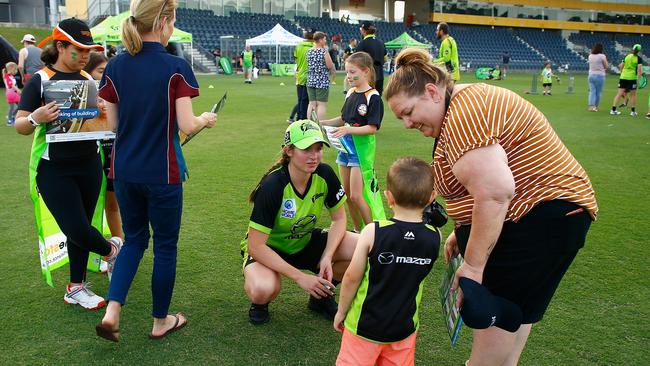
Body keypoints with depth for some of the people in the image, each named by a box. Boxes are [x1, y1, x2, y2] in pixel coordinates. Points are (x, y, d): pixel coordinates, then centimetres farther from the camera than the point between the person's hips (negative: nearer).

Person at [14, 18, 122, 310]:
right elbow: (19, 125, -9)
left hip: (89, 164, 5)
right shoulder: (39, 81, -8)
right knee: (77, 230, -8)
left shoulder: (88, 79, 6)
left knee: (79, 229, 11)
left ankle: (76, 288, 26)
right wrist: (36, 119, -30)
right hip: (53, 168, -4)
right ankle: (112, 248, 23)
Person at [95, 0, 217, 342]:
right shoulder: (176, 67, -14)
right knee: (165, 245, 12)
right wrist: (206, 119, 6)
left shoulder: (115, 66, 1)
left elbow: (113, 121, 5)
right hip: (162, 172, -5)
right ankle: (161, 321, 26)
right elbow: (187, 125, -15)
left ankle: (111, 312, 9)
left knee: (134, 239, 22)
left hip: (124, 170, 5)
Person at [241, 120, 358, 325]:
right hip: (268, 248, -5)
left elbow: (339, 219, -4)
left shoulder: (325, 175, -15)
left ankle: (322, 295, 8)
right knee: (262, 289, -39)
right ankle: (260, 303, 3)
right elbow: (255, 246, -28)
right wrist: (300, 277, -29)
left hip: (306, 242, 5)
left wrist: (327, 257, -21)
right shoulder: (272, 187, -29)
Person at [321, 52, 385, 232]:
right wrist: (322, 123, 8)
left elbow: (372, 128, -18)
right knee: (347, 194, 13)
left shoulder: (373, 97, -14)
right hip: (346, 146, 8)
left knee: (356, 196, -9)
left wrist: (348, 129, -27)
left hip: (362, 149, -8)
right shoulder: (350, 93, 9)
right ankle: (358, 231, 28)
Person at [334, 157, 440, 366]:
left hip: (365, 324, -3)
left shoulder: (373, 232, -20)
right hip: (404, 326, 3)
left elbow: (352, 277, -13)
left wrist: (341, 311, 3)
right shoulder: (434, 237, -12)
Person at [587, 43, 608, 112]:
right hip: (600, 75, -4)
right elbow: (606, 66, -4)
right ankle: (595, 106, 14)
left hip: (591, 75, 4)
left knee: (592, 91, 2)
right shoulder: (602, 56, -11)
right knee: (598, 92, 7)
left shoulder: (590, 56, 3)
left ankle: (591, 106, -14)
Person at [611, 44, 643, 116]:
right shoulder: (639, 58, -5)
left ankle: (613, 110, -2)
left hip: (623, 77, 3)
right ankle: (633, 111, 13)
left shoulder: (627, 56, 6)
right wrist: (639, 77, -6)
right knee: (633, 95, 9)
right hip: (632, 78, -3)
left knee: (619, 94, 4)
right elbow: (639, 69, -14)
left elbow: (621, 66, 11)